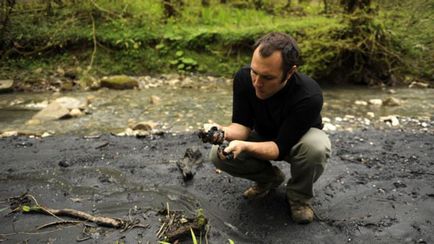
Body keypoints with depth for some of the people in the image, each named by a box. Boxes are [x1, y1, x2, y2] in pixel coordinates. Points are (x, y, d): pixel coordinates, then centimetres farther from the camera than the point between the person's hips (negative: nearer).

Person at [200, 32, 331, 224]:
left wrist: (244, 146, -50)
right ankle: (270, 177, 6)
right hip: (263, 136, 3)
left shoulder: (309, 96, -38)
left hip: (296, 140, -3)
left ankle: (299, 195, -6)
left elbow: (281, 147, -33)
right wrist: (225, 133, -42)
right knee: (218, 154, -21)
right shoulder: (243, 78, -26)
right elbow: (243, 124, -19)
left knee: (317, 147, -38)